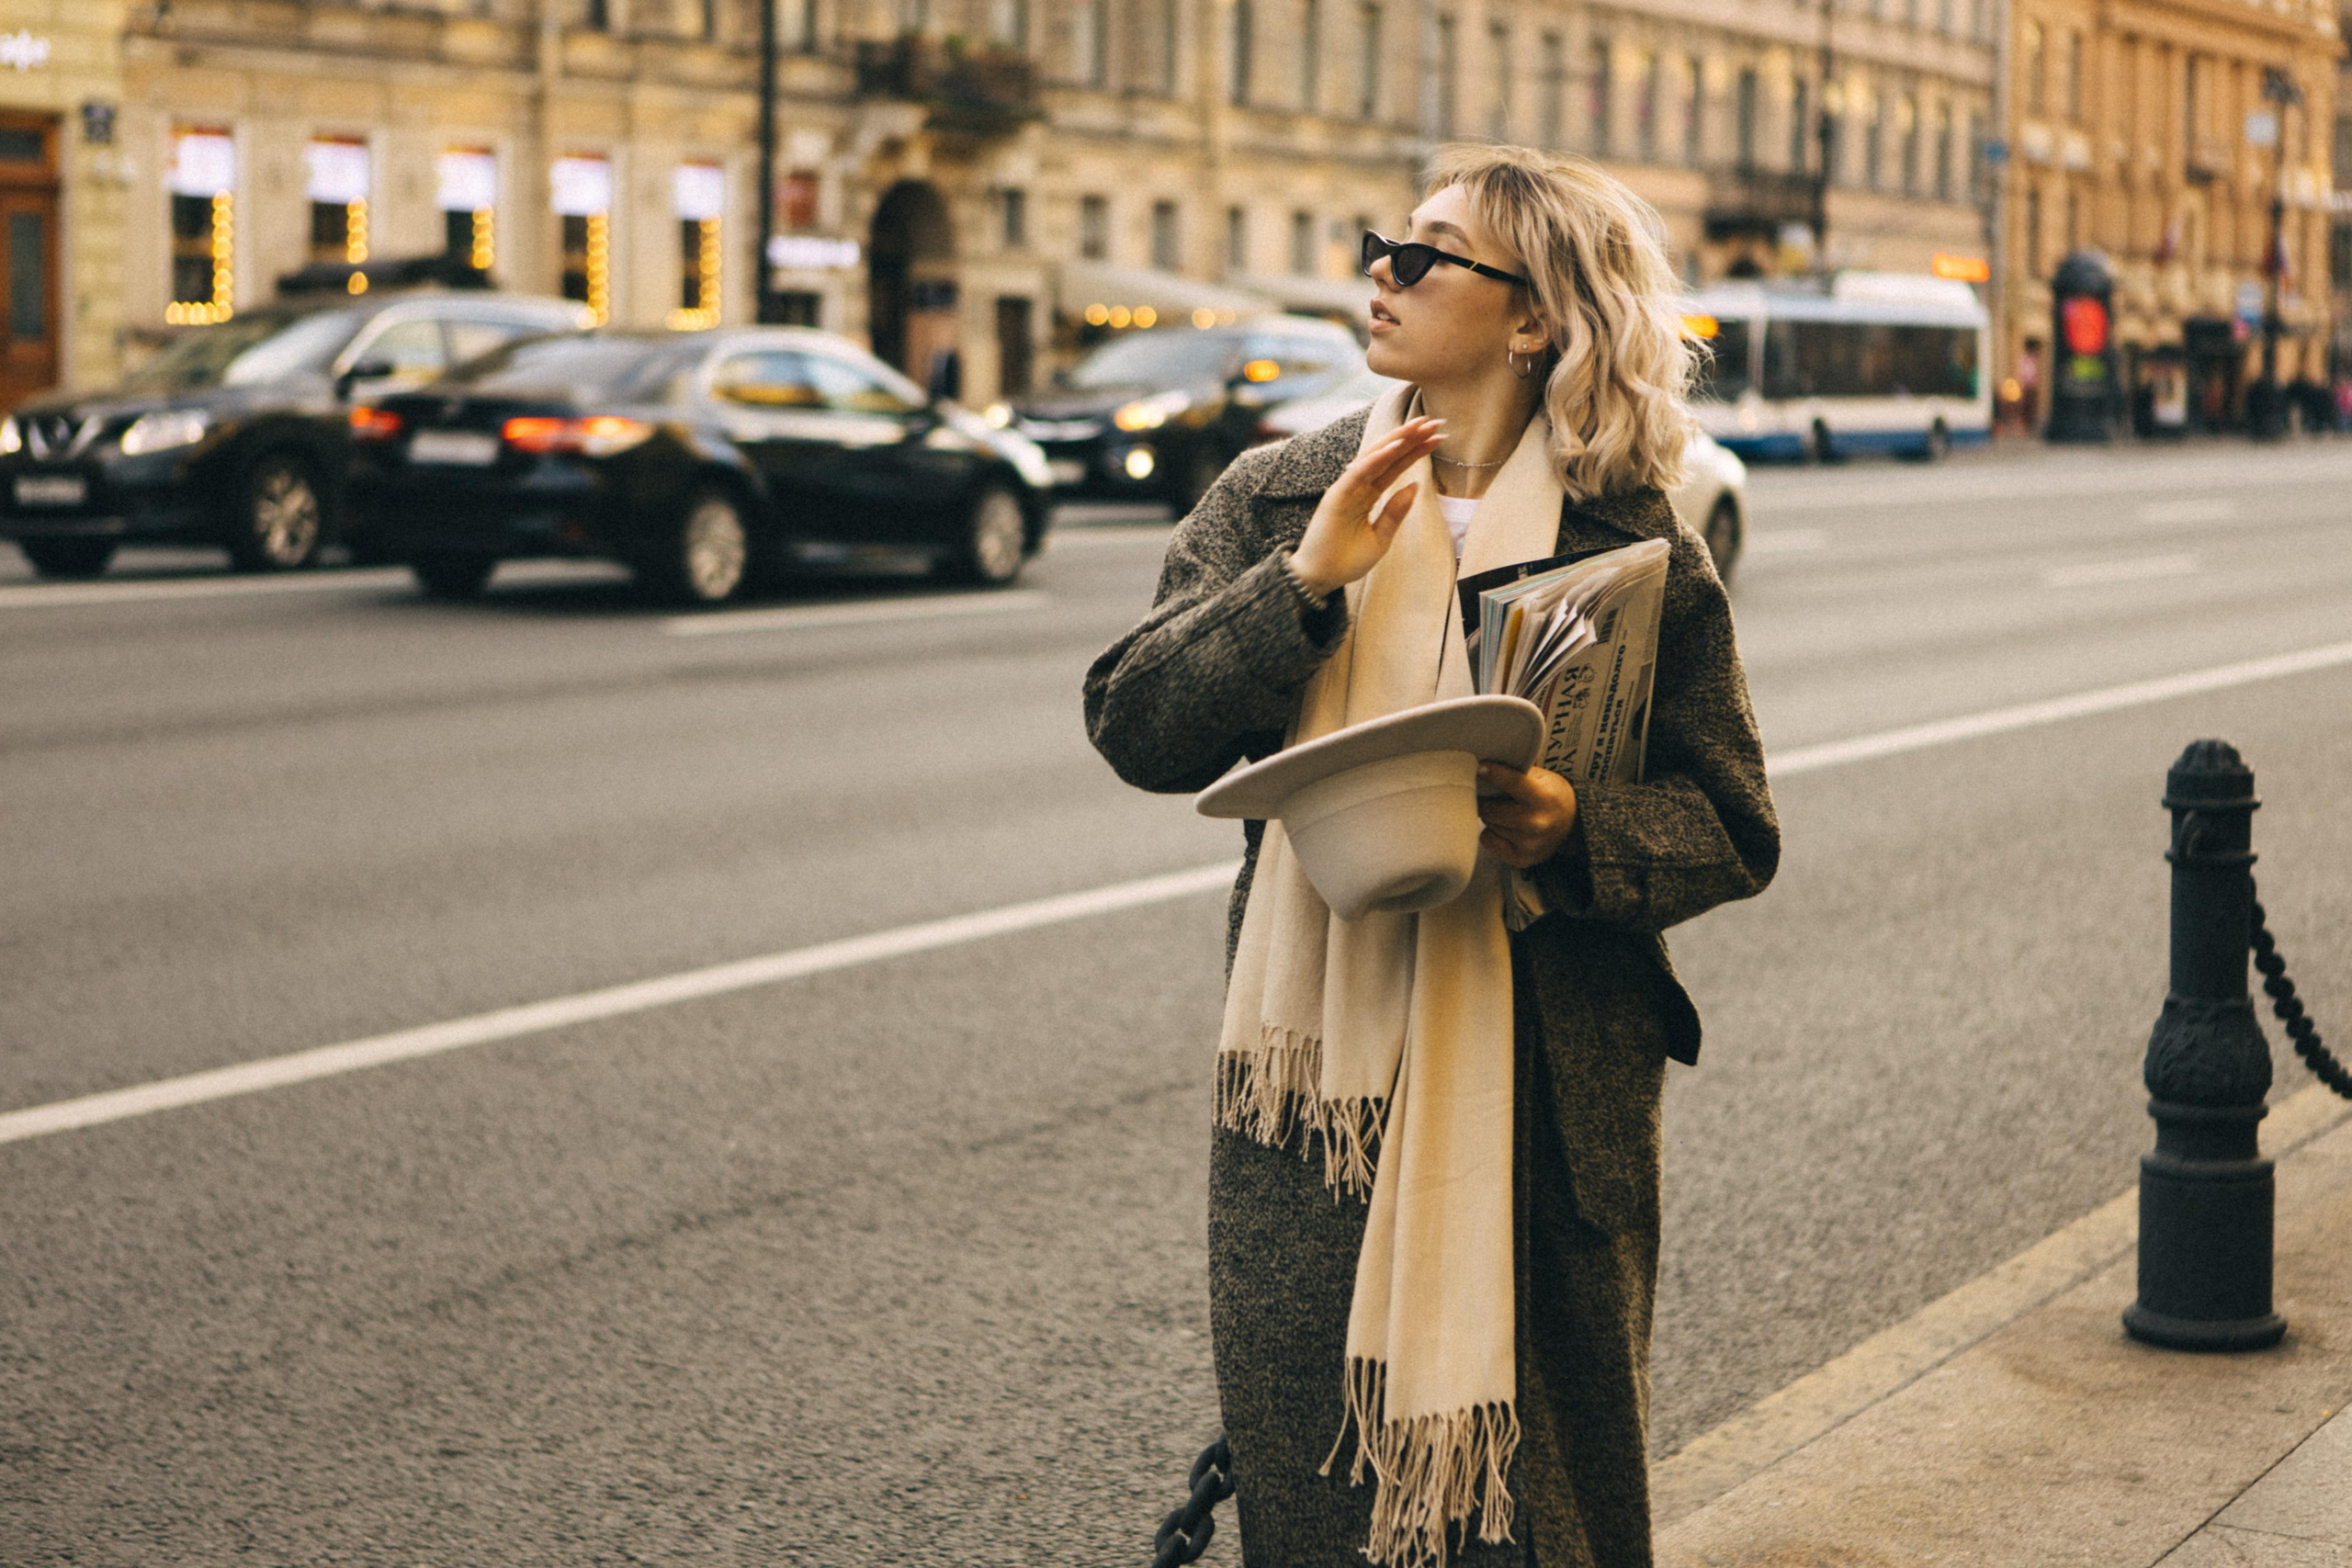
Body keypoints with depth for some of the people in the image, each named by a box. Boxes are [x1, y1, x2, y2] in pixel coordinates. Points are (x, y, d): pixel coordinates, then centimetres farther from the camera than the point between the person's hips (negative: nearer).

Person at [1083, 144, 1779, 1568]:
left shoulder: (1631, 545, -1)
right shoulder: (1276, 501, 6)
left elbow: (1734, 829, 0)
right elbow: (1136, 730, -2)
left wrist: (1574, 825, -19)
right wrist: (1304, 581, -12)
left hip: (1547, 1105, -2)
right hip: (1314, 1071, 2)